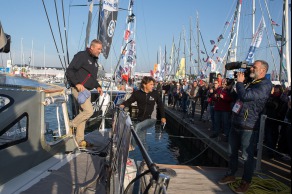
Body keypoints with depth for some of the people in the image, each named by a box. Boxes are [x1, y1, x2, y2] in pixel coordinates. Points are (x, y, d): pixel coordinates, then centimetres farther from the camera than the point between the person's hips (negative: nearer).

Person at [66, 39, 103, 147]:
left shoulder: (95, 60, 18)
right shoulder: (81, 56, -9)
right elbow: (69, 71, -15)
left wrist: (97, 86, 11)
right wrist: (77, 84, -24)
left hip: (87, 90, 9)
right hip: (78, 89, -9)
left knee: (83, 114, 9)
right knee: (89, 111, -18)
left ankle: (79, 140, 17)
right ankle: (71, 126, 4)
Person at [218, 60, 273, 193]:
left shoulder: (265, 85, -13)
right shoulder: (250, 82, 17)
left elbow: (245, 96, -24)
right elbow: (238, 96, 22)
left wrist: (239, 82, -12)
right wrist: (240, 82, 11)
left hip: (248, 126, -9)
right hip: (236, 123, 9)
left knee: (247, 155, 2)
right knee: (232, 152, 17)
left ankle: (246, 181, 17)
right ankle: (231, 175, 32)